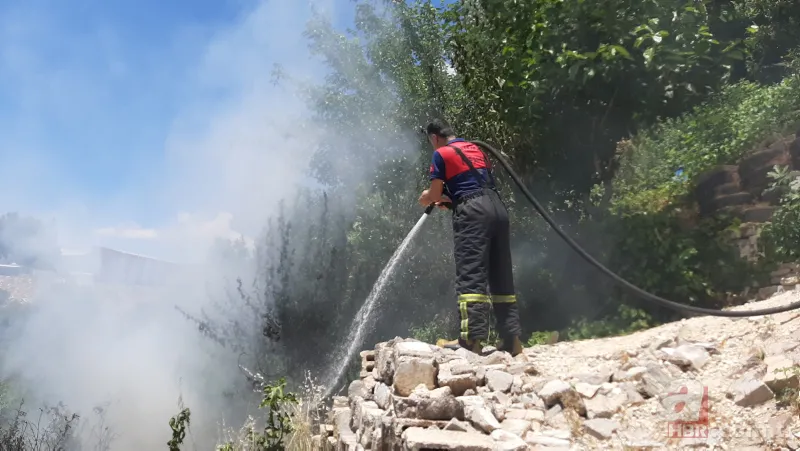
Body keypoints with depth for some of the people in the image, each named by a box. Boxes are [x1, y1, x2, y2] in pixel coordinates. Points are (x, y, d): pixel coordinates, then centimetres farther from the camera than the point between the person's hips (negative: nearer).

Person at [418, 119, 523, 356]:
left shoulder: (441, 154, 5)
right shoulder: (477, 149, 27)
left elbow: (434, 194, 3)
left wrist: (425, 198, 26)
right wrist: (447, 199, 37)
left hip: (472, 212, -7)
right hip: (497, 207, 7)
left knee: (471, 273, -9)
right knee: (501, 275, 7)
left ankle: (471, 338, -15)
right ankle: (511, 338, 7)